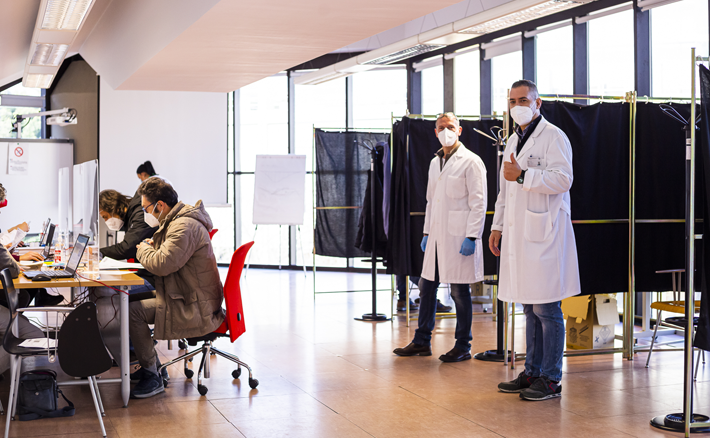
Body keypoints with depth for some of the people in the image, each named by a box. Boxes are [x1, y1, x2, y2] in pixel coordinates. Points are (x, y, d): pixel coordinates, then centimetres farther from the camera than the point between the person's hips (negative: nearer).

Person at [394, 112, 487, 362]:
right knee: (426, 286, 9)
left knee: (459, 291, -1)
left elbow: (479, 203, -11)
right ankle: (422, 342, 19)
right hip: (436, 236, 7)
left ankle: (463, 347, 10)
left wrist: (472, 237, -17)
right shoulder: (435, 162, 16)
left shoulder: (471, 162, -7)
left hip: (458, 236, -7)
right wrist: (426, 232, 16)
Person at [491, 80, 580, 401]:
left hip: (544, 233, -8)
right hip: (518, 235, 8)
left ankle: (551, 380, 0)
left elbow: (563, 179, -19)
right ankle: (532, 372, 21)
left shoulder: (553, 136, -5)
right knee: (530, 308, 13)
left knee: (546, 309, -6)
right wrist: (498, 227, 22)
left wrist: (523, 175, -19)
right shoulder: (514, 141, 20)